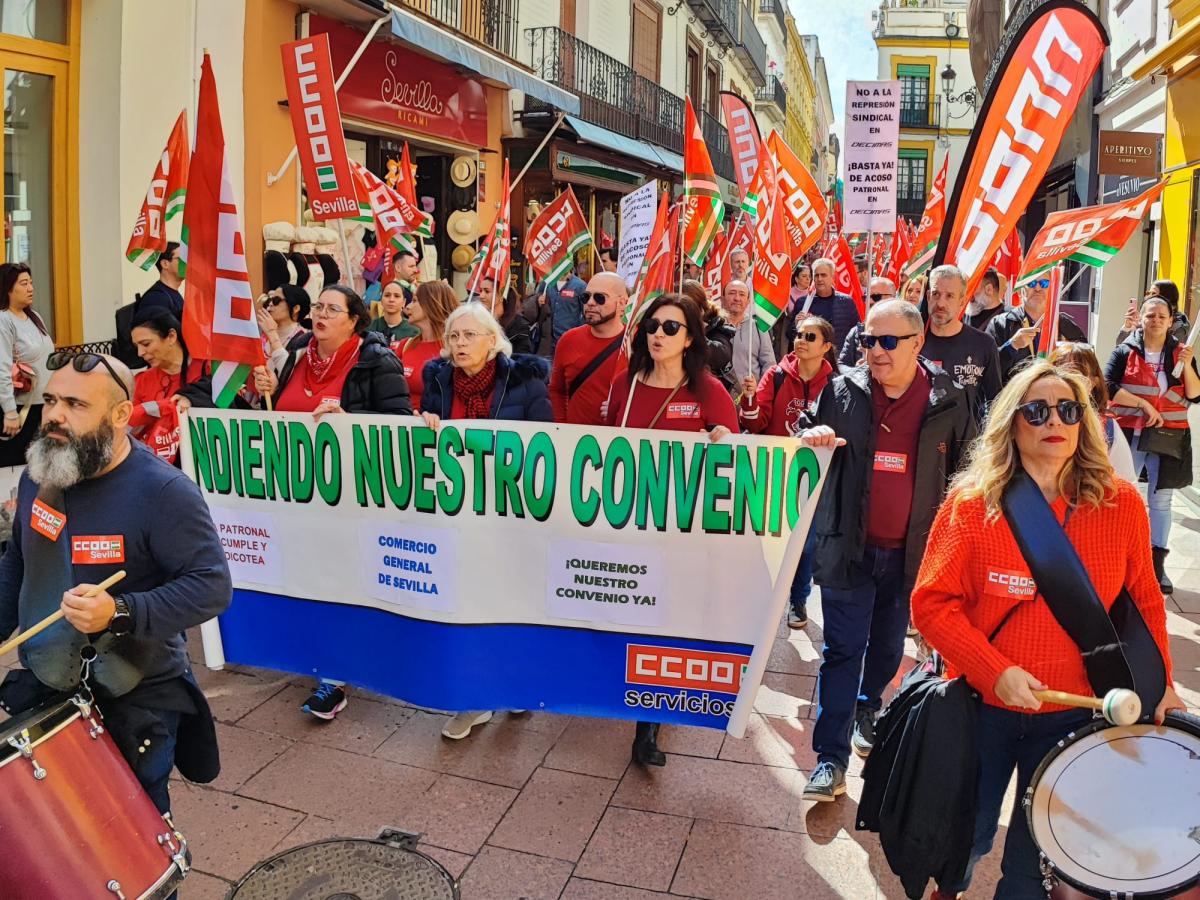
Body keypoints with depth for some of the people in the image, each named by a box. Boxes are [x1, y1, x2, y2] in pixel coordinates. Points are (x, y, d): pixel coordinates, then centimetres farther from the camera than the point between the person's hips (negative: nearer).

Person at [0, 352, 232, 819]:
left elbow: (212, 586, -24)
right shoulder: (38, 475, 0)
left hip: (138, 698, -6)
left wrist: (119, 613, -34)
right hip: (46, 687, 6)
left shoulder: (163, 492, -23)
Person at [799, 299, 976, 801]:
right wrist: (812, 439, -17)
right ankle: (831, 758, 7)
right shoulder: (843, 391, -2)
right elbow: (812, 456, 7)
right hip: (849, 548, -1)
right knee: (842, 650, 1)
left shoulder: (948, 402, -2)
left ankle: (867, 712, 44)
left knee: (888, 646, 18)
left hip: (912, 552, 1)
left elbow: (965, 473, 6)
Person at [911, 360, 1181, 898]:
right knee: (966, 836, 19)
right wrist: (996, 671, -21)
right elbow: (932, 602, -13)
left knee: (1038, 853, 16)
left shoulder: (1122, 505, -6)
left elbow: (1143, 602, 6)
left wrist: (1159, 685, -1)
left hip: (1073, 713, 1)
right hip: (983, 706, -1)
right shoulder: (972, 503, -12)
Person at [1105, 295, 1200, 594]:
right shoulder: (1126, 351, 0)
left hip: (1169, 436, 2)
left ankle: (1157, 564, 14)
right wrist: (1143, 404, -16)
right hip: (1130, 434, -2)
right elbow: (1108, 386, -10)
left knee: (1160, 501, 7)